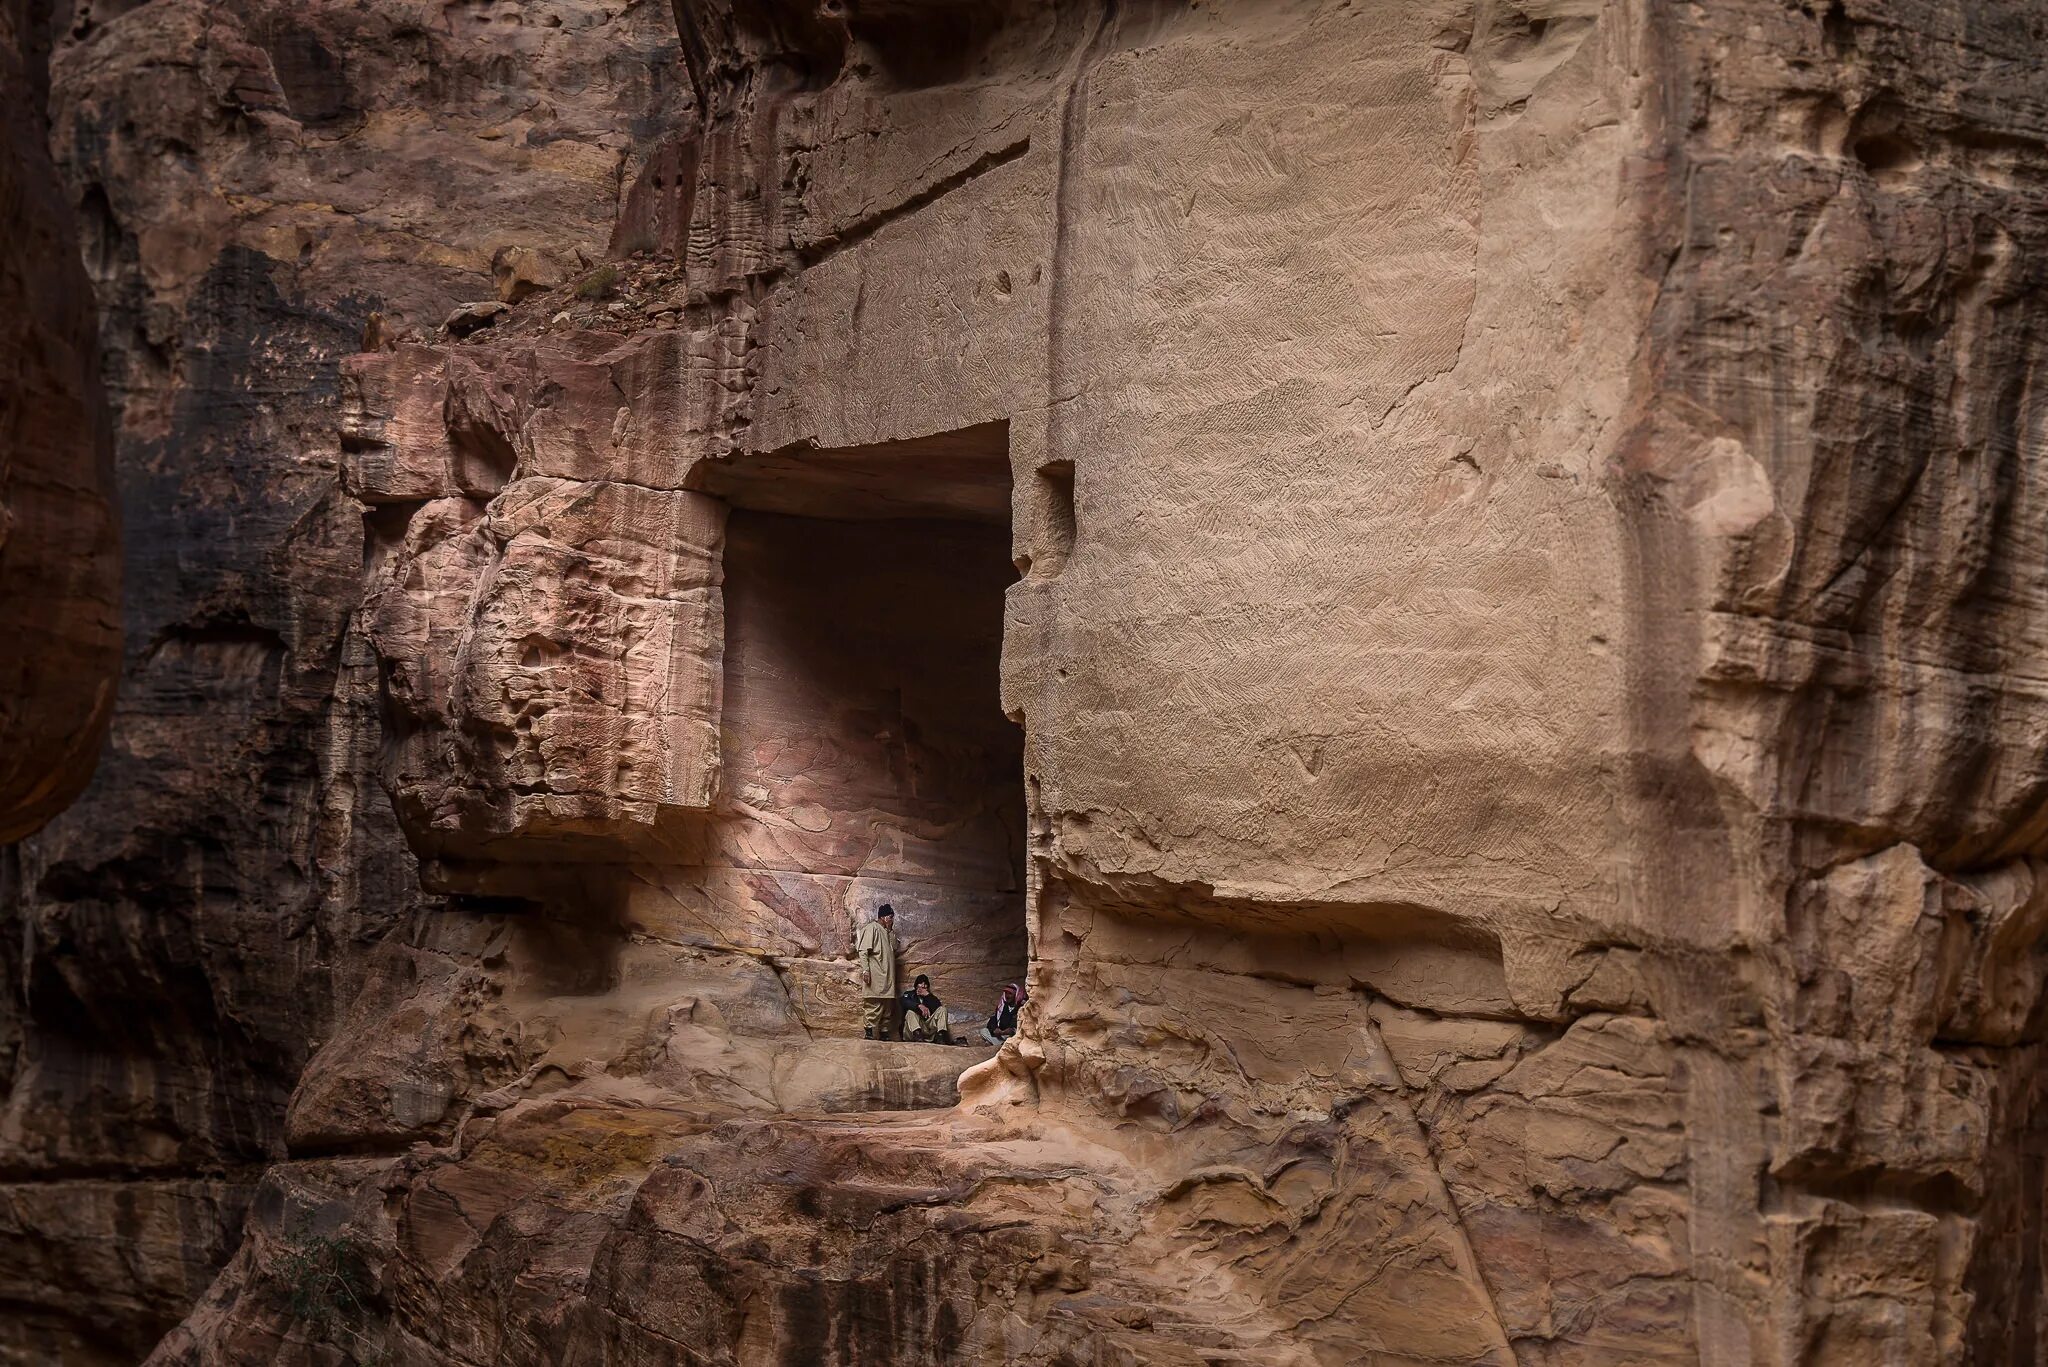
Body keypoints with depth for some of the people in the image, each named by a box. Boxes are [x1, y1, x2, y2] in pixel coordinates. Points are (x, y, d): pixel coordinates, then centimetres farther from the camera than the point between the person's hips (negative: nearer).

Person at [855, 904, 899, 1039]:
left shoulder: (887, 932, 21)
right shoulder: (872, 928, -5)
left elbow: (894, 948, 14)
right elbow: (863, 951, -11)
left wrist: (891, 932, 6)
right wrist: (865, 970, -20)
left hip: (887, 976, 9)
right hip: (874, 974, -9)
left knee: (887, 1005, 8)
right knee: (874, 1006, -13)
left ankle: (884, 1033, 12)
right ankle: (868, 1032, -13)